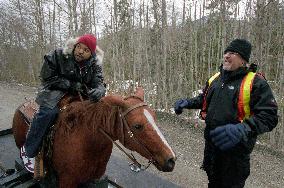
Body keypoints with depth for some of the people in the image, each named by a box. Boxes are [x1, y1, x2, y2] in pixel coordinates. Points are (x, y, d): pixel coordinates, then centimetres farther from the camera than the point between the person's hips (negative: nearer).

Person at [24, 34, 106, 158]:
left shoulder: (94, 65, -1)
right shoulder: (58, 56, -10)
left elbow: (99, 82, -8)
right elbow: (47, 78, -8)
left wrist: (99, 91, -35)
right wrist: (70, 84, -19)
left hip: (82, 94, 4)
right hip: (57, 90, -4)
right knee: (48, 110, -32)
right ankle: (29, 152, -15)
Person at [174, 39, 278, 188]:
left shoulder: (255, 82, -15)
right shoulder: (215, 79, 5)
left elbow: (269, 116, -22)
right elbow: (203, 99, 20)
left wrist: (242, 129, -38)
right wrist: (187, 103, 2)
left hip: (235, 147, -6)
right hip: (211, 142, 6)